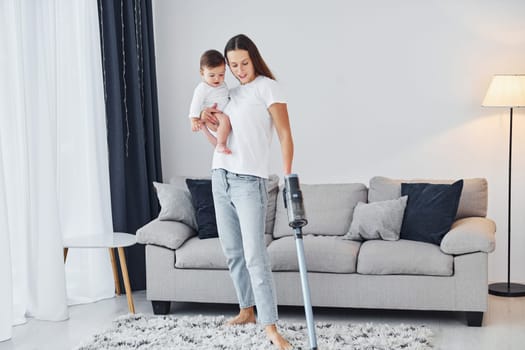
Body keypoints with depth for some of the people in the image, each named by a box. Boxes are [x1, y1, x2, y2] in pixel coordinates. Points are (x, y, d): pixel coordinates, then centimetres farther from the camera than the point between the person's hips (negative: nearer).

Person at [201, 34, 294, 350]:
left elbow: (285, 134, -11)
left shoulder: (268, 87, -5)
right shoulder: (231, 92, 15)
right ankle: (247, 310, 25)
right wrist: (207, 119, 4)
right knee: (232, 251, 12)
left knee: (255, 254, -13)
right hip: (220, 177, 7)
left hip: (249, 180, -7)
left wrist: (288, 175, -21)